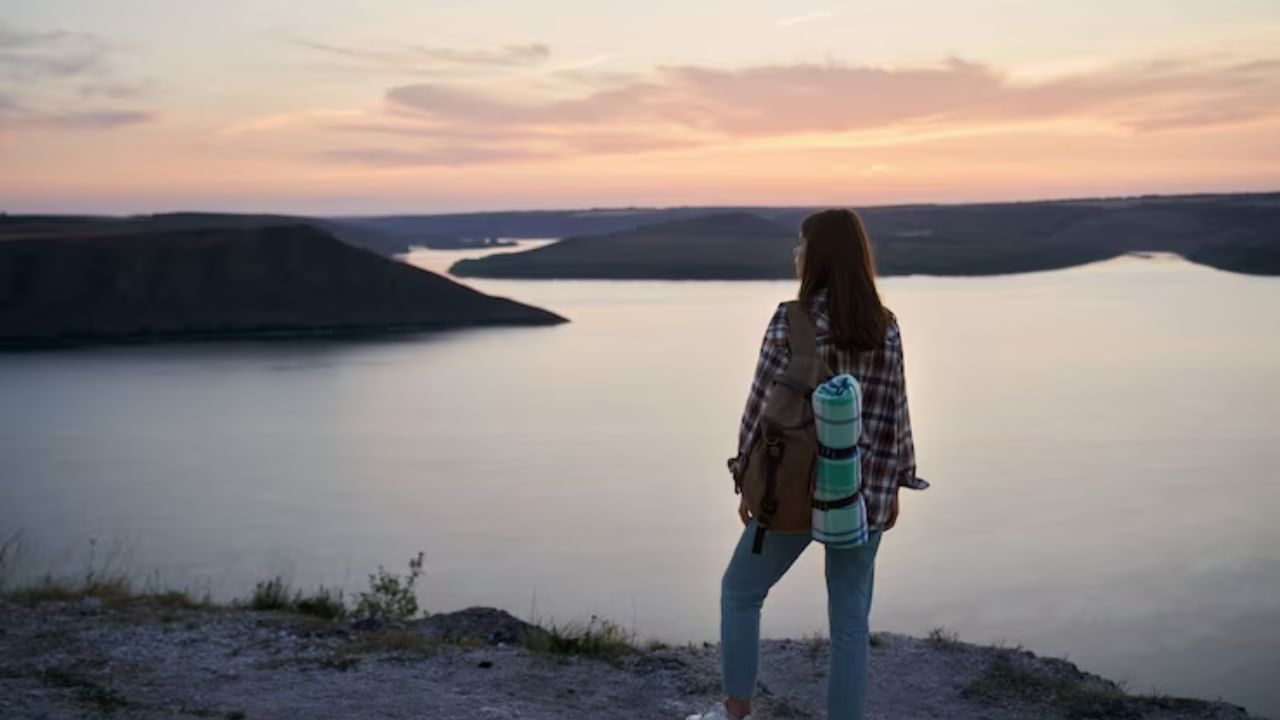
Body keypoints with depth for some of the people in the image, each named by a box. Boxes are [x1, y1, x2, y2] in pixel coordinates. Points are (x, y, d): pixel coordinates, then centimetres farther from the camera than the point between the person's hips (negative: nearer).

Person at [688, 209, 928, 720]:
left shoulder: (790, 323, -13)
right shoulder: (886, 328, -1)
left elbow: (762, 409, -10)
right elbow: (895, 415, 3)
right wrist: (892, 489, 12)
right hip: (864, 493, 3)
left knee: (740, 591, 18)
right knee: (850, 621, 10)